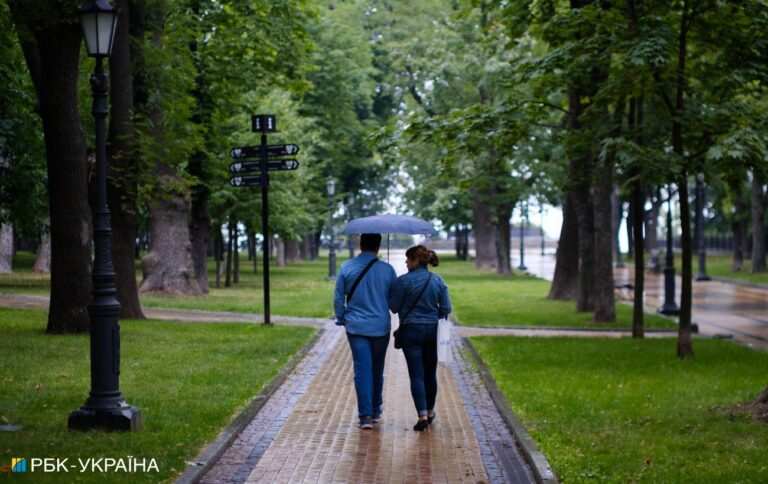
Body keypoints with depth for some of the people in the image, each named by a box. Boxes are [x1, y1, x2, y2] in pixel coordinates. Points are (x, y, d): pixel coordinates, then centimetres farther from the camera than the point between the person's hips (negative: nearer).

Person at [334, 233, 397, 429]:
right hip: (381, 327, 1)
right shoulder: (387, 270, -5)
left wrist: (341, 318, 17)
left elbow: (338, 298, 1)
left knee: (362, 369, -2)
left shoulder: (346, 268, -4)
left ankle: (365, 414, -9)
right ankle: (375, 409, 27)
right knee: (377, 369, 15)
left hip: (356, 327, -1)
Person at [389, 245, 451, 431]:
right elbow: (446, 309, 1)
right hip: (432, 330, 4)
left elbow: (394, 307, -7)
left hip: (411, 330, -4)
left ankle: (422, 415, -14)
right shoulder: (438, 281, 0)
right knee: (430, 373, 17)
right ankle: (430, 411, 28)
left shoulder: (404, 281, -13)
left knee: (416, 374, -4)